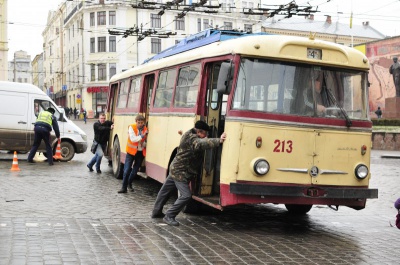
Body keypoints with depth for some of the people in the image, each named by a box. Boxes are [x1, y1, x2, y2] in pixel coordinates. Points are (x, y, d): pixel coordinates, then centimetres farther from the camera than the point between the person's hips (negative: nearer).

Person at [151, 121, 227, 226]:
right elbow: (203, 143, -44)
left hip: (175, 169, 11)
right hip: (180, 173, -11)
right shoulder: (192, 139, -25)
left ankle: (156, 212, 36)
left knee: (165, 191, 21)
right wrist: (219, 141, -54)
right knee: (186, 195, -11)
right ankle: (169, 216, -5)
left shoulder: (189, 135, 8)